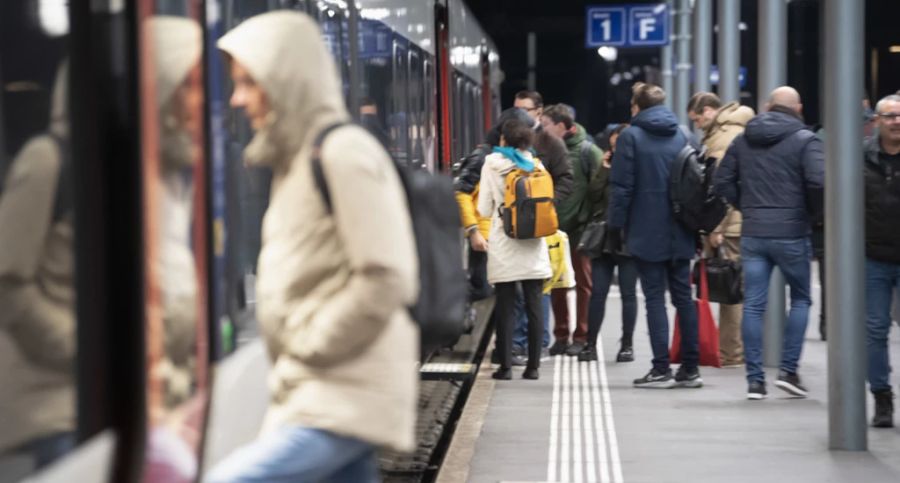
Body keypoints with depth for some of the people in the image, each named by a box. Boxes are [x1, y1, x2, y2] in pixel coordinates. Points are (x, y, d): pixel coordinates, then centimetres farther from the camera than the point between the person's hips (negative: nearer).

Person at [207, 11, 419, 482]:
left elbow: (386, 280, -20)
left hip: (342, 401, -9)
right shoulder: (295, 159, 17)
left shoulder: (344, 153, -12)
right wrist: (288, 363, 13)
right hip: (319, 391, 9)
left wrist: (307, 349, -13)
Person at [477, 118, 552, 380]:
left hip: (503, 245, -2)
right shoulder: (536, 166, 2)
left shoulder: (492, 164, -3)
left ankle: (505, 365, 1)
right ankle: (533, 365, 6)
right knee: (534, 306, 5)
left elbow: (484, 208, -2)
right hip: (533, 246, 2)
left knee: (505, 307, 2)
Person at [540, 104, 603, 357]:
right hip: (554, 227, 5)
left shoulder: (587, 150, -8)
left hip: (580, 228, -5)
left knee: (583, 283, 5)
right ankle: (561, 335, 18)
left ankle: (581, 337, 11)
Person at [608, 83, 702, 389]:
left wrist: (616, 225, -2)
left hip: (646, 234, -4)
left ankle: (661, 368, -4)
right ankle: (690, 367, 10)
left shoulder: (631, 137, -5)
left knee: (655, 298, -2)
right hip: (679, 234, 4)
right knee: (683, 296, 9)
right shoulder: (681, 137, 9)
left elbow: (621, 187, -10)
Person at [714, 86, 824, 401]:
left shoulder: (743, 140, 10)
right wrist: (813, 212, -1)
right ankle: (788, 369, 5)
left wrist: (747, 207, 13)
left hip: (752, 234, 4)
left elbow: (723, 181, 9)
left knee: (753, 305, 5)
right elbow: (819, 182, -18)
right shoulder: (804, 140, -6)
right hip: (791, 234, -3)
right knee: (800, 299, 13)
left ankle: (755, 379, 4)